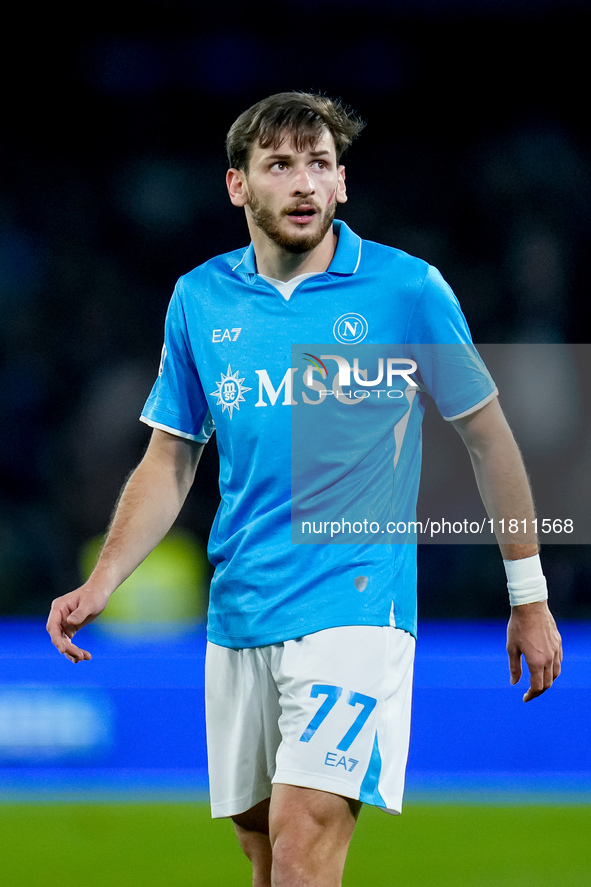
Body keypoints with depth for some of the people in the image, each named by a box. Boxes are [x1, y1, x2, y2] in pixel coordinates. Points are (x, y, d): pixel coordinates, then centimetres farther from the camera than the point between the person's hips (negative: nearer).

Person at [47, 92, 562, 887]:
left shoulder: (407, 289, -4)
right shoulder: (199, 300, 6)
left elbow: (486, 436, 4)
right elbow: (170, 462, 14)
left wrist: (529, 598, 7)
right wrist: (103, 582, 1)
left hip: (356, 605, -4)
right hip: (240, 614, 5)